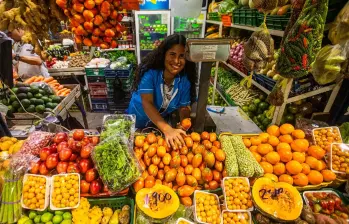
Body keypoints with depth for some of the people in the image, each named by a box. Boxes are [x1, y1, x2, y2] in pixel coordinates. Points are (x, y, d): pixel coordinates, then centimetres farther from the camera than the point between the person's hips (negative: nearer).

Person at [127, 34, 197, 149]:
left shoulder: (185, 80, -18)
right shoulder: (149, 73, -30)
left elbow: (184, 107, -13)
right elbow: (147, 103, -39)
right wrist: (167, 129, -51)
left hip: (161, 124, 3)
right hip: (137, 123, -2)